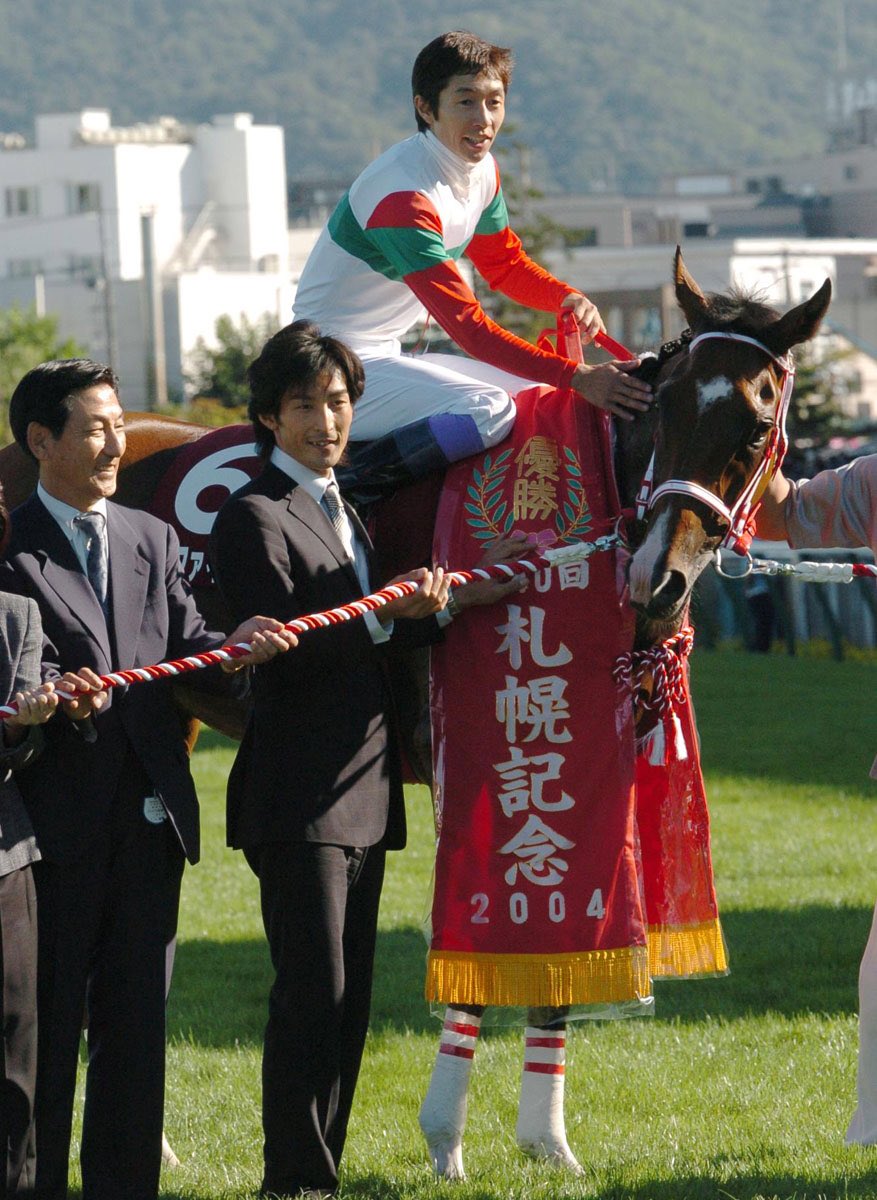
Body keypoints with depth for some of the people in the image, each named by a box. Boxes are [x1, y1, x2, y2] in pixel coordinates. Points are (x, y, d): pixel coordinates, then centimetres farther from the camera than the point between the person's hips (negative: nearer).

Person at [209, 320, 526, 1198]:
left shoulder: (342, 512, 19)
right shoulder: (254, 516, -8)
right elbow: (280, 644, -18)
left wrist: (453, 603, 8)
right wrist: (385, 617, -28)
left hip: (363, 791, 9)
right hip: (300, 795, -9)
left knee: (348, 1002, 10)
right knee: (312, 995, -11)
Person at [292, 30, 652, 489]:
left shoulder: (481, 170, 5)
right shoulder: (404, 197, -25)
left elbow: (504, 263, 21)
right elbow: (468, 327, -27)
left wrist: (567, 298, -2)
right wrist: (576, 377, -30)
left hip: (384, 358, 10)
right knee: (487, 409, -29)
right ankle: (354, 479, -20)